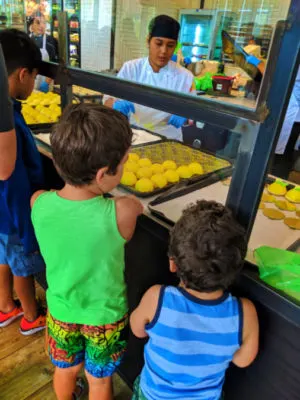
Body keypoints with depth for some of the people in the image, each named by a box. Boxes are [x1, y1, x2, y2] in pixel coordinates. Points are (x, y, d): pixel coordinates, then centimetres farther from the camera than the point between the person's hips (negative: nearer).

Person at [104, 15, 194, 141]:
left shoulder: (185, 77, -1)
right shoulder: (131, 68, -1)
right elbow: (108, 100, -3)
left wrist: (184, 115, -20)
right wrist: (117, 104, -26)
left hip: (167, 140, 0)